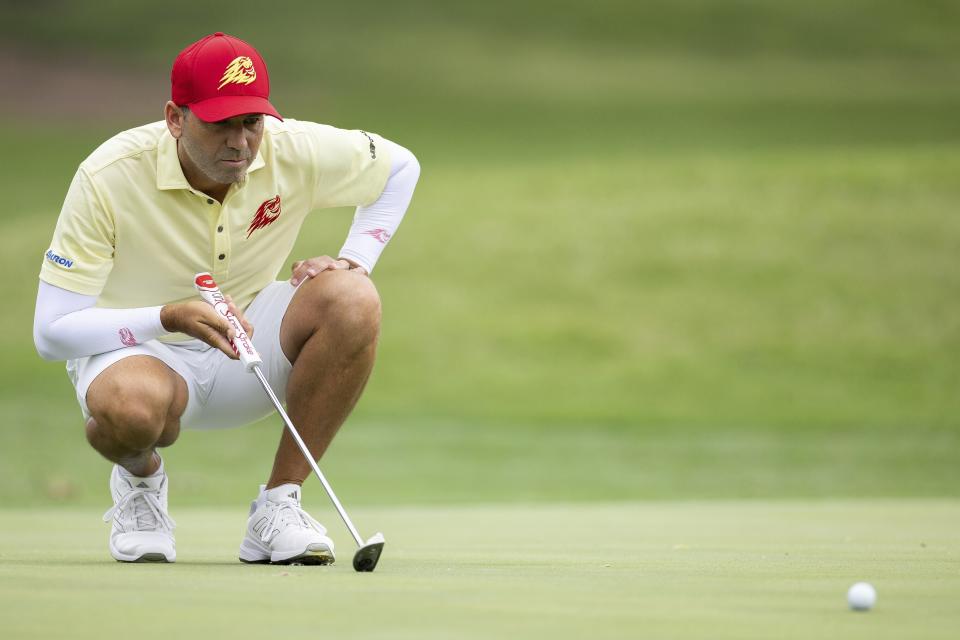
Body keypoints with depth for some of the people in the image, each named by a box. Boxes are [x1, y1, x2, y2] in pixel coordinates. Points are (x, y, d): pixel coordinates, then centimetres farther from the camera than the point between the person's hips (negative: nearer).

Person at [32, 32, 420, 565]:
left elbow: (401, 166, 7)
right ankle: (140, 477, -1)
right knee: (131, 406, -42)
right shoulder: (108, 178, -23)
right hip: (134, 350, -4)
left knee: (351, 299, -27)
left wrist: (354, 262, -8)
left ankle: (279, 504, -16)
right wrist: (170, 318, -36)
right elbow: (51, 333, -23)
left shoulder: (296, 151, -15)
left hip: (246, 346, 4)